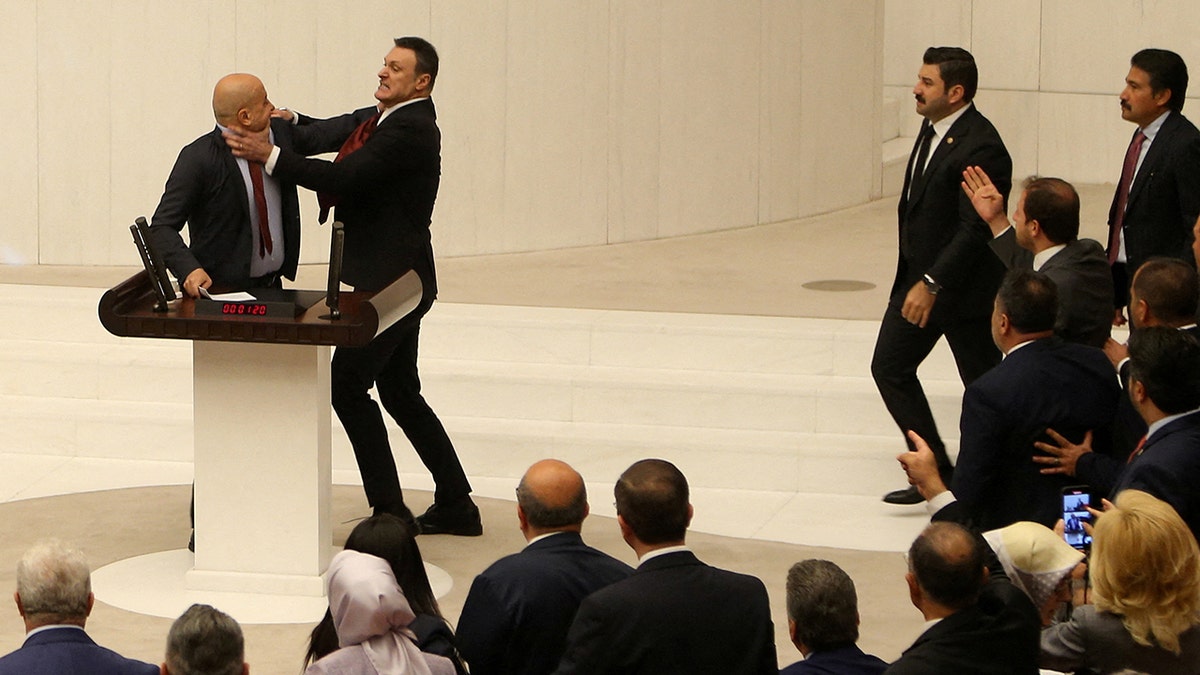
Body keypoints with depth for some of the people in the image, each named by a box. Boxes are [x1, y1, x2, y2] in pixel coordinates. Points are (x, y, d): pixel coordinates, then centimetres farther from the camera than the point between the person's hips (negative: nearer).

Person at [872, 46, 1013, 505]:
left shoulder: (980, 148, -23)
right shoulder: (933, 128, 6)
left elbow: (975, 230, -25)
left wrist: (932, 284, -25)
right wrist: (914, 281, 18)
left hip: (964, 288, -9)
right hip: (918, 278, 9)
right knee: (889, 367, 5)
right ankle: (936, 471, 10)